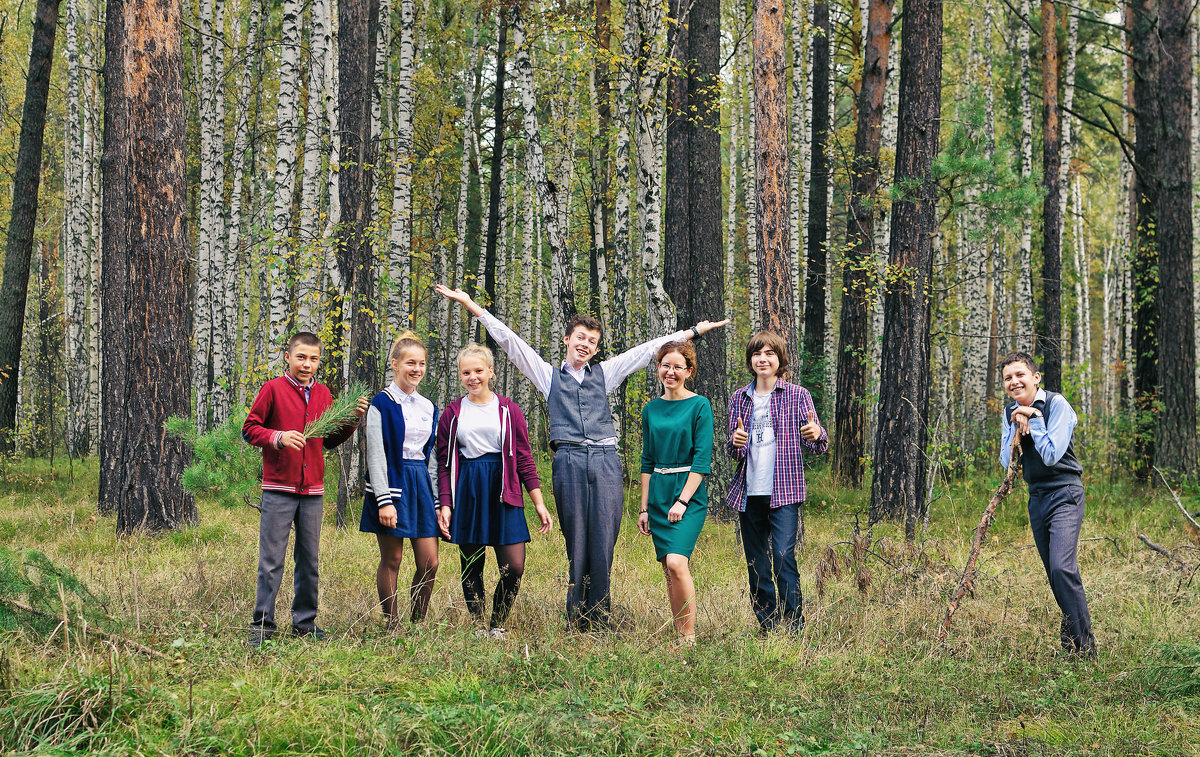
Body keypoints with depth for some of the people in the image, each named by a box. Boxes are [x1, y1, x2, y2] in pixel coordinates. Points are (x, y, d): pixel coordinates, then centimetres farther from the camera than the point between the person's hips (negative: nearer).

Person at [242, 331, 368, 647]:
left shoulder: (323, 394, 13)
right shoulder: (273, 389, -2)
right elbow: (249, 429, -1)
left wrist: (351, 421, 5)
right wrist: (278, 437, -17)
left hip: (313, 490, 5)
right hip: (279, 489, -5)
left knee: (309, 559, 8)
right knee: (271, 560, -4)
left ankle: (305, 623, 17)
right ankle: (262, 624, 3)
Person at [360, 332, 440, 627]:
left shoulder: (428, 408, 14)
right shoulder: (382, 403, -5)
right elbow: (375, 455, -9)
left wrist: (437, 501, 12)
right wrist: (384, 500, -17)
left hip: (422, 485, 6)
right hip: (393, 483, -6)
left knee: (429, 563, 0)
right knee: (391, 560, 0)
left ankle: (417, 624, 12)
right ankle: (392, 627, 8)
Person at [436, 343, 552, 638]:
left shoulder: (507, 411, 7)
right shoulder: (452, 413, 8)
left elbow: (524, 459, 7)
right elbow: (444, 463, 9)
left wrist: (539, 503, 2)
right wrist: (444, 504, -1)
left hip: (502, 492, -1)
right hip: (466, 492, 1)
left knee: (514, 567, -8)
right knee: (471, 567, 3)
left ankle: (497, 625, 9)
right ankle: (478, 627, 14)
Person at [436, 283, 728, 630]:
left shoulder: (604, 374, 19)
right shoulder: (549, 375, 15)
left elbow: (647, 349, 22)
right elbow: (509, 340, 11)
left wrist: (693, 331, 25)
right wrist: (472, 306, 6)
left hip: (606, 461, 1)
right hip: (569, 461, -1)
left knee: (603, 543, -2)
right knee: (576, 542, -1)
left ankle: (599, 620, 3)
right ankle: (576, 619, 3)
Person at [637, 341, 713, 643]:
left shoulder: (699, 406, -5)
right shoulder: (651, 410, 11)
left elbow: (702, 459, -9)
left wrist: (682, 501, -15)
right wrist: (644, 508, 11)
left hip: (689, 494, -6)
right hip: (658, 494, 6)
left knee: (676, 562, -20)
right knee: (669, 569, 6)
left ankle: (690, 637, -15)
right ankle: (679, 636, 13)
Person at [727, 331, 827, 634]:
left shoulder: (797, 395, 2)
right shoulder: (739, 399, 12)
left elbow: (815, 447, 1)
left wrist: (817, 435, -23)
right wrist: (735, 443, -8)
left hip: (784, 492, -4)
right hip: (749, 494, 4)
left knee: (784, 557, -18)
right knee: (756, 566, 6)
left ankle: (795, 628, -12)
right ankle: (768, 629, 16)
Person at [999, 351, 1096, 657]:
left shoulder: (1056, 405, -12)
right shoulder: (1010, 412, 9)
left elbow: (1052, 455, -19)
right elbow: (1007, 462, 6)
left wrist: (1034, 420, -14)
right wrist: (1018, 428, -7)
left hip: (1064, 494, -7)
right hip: (1036, 497, 7)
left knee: (1062, 569, -21)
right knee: (1055, 575, 9)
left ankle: (1084, 650, -17)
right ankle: (1069, 644, 19)